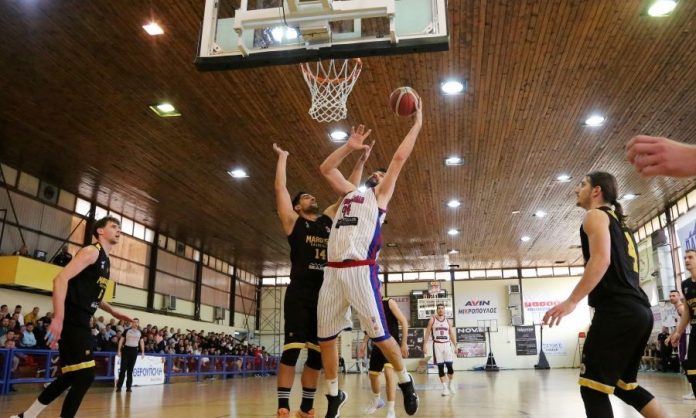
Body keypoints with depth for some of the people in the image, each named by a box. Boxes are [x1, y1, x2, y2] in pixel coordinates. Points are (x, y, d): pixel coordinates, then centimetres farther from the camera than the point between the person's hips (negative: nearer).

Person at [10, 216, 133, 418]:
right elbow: (61, 279, -23)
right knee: (85, 376, -9)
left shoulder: (105, 260, 19)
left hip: (81, 322, 10)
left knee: (73, 376, 16)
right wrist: (58, 318, -30)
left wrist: (115, 313, 25)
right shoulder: (91, 251, -10)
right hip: (71, 322, -10)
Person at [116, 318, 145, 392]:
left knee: (130, 369, 7)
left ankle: (128, 387, 11)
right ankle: (119, 386, 0)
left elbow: (141, 342, 13)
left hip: (134, 351, 3)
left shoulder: (140, 332, 7)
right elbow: (121, 340, 0)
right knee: (123, 368, -6)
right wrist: (119, 350, -7)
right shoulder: (127, 331, -2)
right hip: (126, 349, -3)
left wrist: (143, 352, 8)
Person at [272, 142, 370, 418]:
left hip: (325, 294, 5)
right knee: (292, 350, -8)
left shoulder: (329, 220, 19)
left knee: (318, 354, 7)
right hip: (300, 294, -5)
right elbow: (280, 188, 3)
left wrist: (361, 161, 19)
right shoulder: (293, 221, 8)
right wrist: (283, 157, 12)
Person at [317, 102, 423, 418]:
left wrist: (417, 124, 12)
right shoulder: (350, 192, 25)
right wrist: (350, 146, 24)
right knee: (325, 338, 7)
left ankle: (405, 381, 20)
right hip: (332, 271, 6)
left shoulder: (381, 196, 12)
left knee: (379, 335, -3)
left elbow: (399, 158, 7)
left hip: (360, 270, -6)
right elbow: (326, 168, 27)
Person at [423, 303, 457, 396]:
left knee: (449, 365, -5)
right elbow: (427, 333, 2)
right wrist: (425, 344, -6)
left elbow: (452, 334, 13)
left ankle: (451, 384, 17)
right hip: (437, 344, -1)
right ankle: (445, 387, 5)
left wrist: (455, 346, 6)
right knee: (440, 367, -2)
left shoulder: (448, 321, 10)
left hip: (447, 344, 2)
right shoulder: (432, 319, 2)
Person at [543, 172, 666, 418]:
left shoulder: (596, 215, 0)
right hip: (640, 311, 10)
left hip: (617, 311, -10)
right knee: (623, 383, 21)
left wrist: (572, 301, -23)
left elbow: (602, 259, -17)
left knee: (593, 387, -7)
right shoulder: (618, 223, 27)